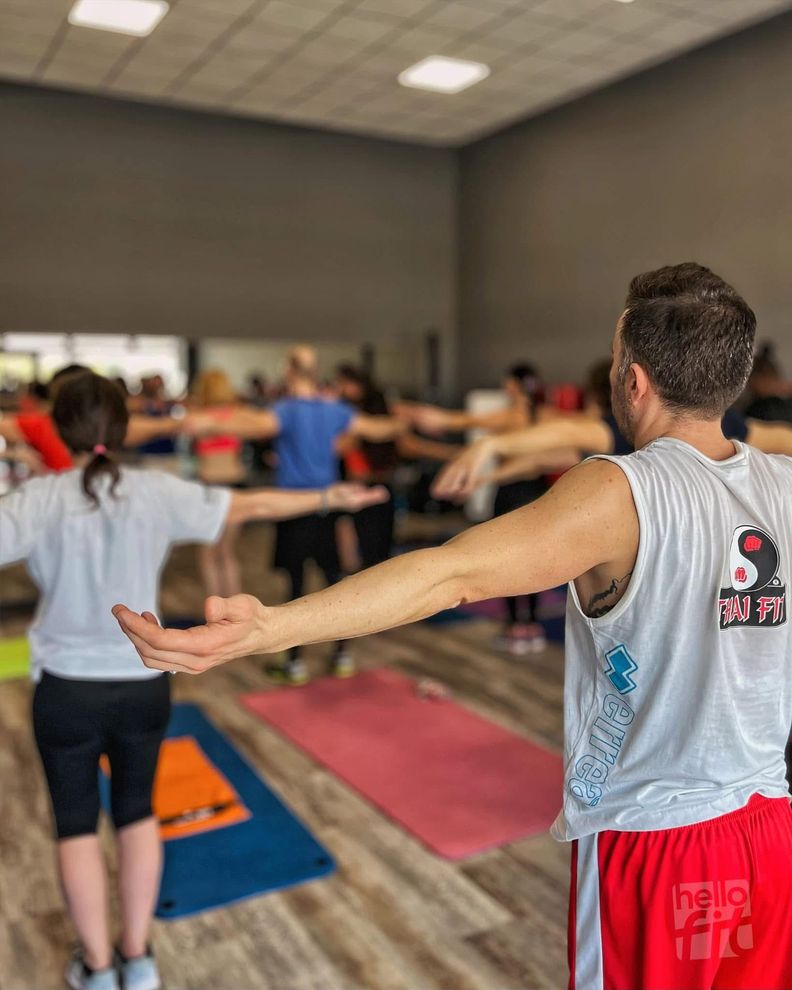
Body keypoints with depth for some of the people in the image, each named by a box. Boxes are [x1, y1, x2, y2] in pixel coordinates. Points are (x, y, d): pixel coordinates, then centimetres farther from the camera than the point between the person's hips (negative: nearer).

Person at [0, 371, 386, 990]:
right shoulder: (159, 493, -8)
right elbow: (252, 506, 0)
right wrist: (329, 499, 11)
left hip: (68, 688, -2)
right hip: (144, 684, 2)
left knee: (76, 824, 16)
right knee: (137, 812, 19)